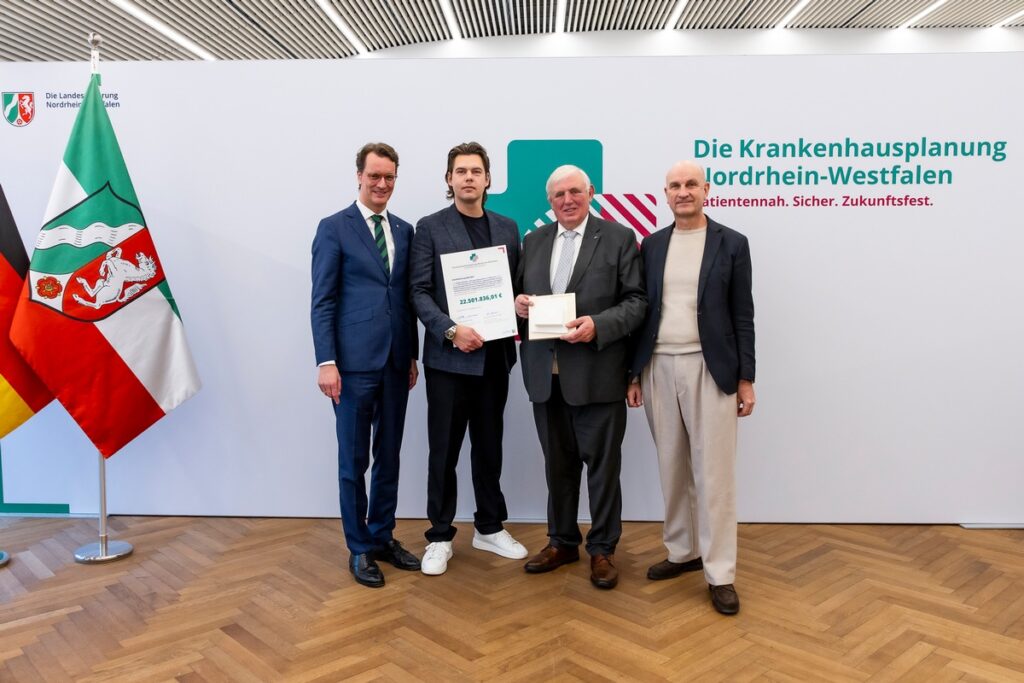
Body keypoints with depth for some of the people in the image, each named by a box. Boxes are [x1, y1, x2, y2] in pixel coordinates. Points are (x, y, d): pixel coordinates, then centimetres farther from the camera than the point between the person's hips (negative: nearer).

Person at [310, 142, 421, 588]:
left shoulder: (404, 230, 12)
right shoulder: (334, 228, -2)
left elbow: (408, 297, 13)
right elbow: (322, 302, -6)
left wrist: (413, 355, 11)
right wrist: (326, 361, -13)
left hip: (396, 363, 5)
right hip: (354, 363, -5)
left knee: (389, 457, 13)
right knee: (353, 460, 6)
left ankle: (383, 537, 28)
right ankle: (359, 548, 19)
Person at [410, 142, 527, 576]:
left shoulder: (507, 228, 11)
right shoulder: (430, 228, -1)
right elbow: (420, 292, -7)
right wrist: (452, 331, -19)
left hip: (494, 356, 4)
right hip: (448, 357, -3)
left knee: (489, 447, 14)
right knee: (444, 451, 5)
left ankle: (490, 528, 29)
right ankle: (440, 536, 19)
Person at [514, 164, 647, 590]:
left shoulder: (619, 238, -1)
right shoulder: (534, 241, 13)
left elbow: (637, 301, -6)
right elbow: (520, 294, 17)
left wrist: (598, 325, -21)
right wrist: (517, 304, -6)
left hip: (596, 374, -4)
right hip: (546, 374, 4)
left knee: (602, 465, 6)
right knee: (558, 464, 15)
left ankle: (602, 549, 22)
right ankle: (562, 542, 31)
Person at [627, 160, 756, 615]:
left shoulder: (732, 244, 0)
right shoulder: (651, 245, 9)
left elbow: (743, 316, 0)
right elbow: (642, 312, 9)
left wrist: (745, 379, -4)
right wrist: (634, 374, 6)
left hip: (709, 369, -3)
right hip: (660, 368, 4)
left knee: (713, 472, -1)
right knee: (672, 469, 12)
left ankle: (720, 573, 9)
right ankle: (683, 551, 27)